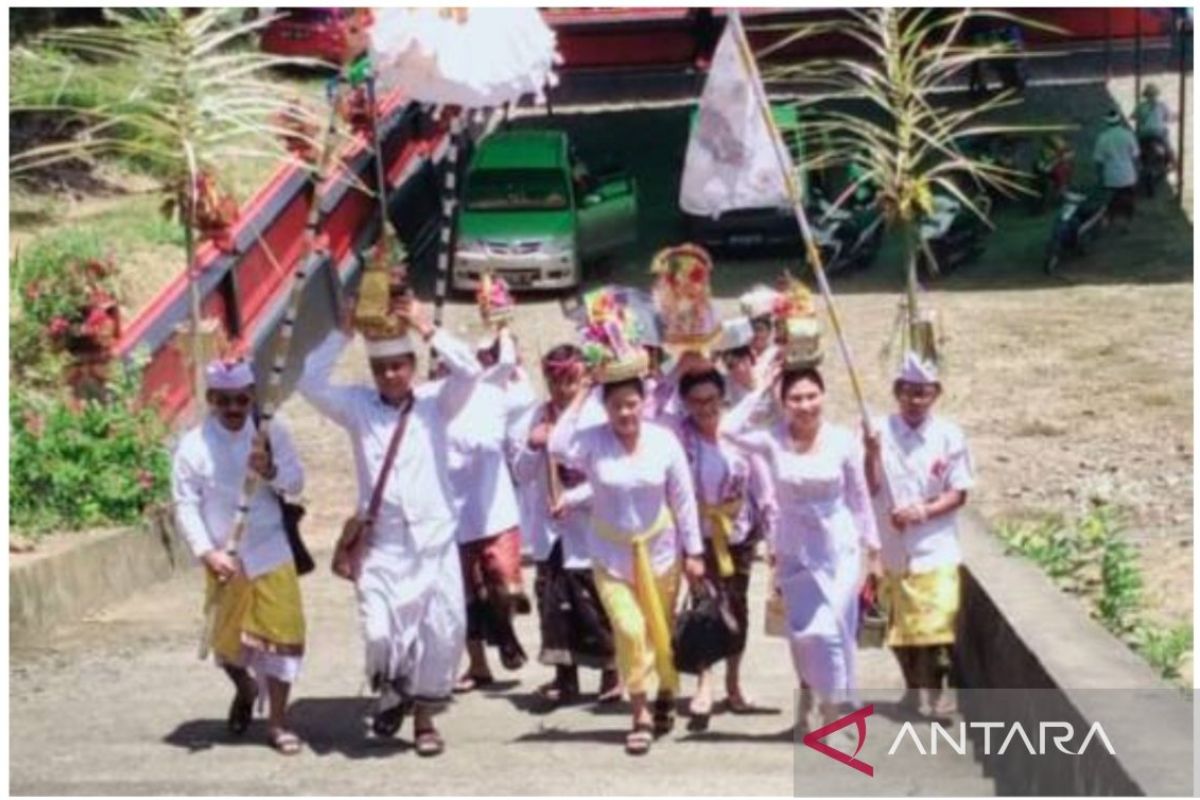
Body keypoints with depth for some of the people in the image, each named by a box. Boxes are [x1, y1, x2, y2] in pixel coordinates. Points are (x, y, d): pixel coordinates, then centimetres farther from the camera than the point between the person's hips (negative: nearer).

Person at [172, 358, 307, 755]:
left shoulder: (272, 432, -4)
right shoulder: (193, 445, -9)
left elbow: (297, 482, -5)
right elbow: (186, 506, -9)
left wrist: (272, 471, -26)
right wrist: (207, 552, -20)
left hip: (271, 553, 0)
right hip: (225, 559, 0)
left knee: (282, 634, -3)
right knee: (228, 640, 14)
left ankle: (277, 718, 11)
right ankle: (244, 690, 46)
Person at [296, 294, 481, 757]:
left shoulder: (434, 402, 4)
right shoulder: (358, 407, 7)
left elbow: (469, 371, -11)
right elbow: (310, 383, -4)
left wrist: (427, 329, -12)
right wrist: (343, 332, -7)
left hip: (435, 540, 0)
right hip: (382, 545, 0)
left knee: (444, 632, -2)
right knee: (380, 634, -12)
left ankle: (424, 716, 16)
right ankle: (392, 695, 19)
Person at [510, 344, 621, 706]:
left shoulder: (597, 419, -9)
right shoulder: (533, 420, 2)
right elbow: (521, 475, 3)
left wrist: (571, 499, -20)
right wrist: (532, 447, -16)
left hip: (589, 528, -4)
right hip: (548, 527, 4)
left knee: (594, 601, 1)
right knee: (554, 598, 6)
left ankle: (611, 672, 16)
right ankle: (564, 677, 16)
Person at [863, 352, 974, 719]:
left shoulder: (949, 436, -4)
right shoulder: (880, 431, -3)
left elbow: (958, 493, -2)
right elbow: (868, 490, -3)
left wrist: (924, 511, -16)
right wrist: (871, 456, -19)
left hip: (935, 548, -2)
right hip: (892, 547, 2)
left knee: (936, 623, -9)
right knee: (899, 624, 11)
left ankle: (934, 691, 3)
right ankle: (913, 688, 28)